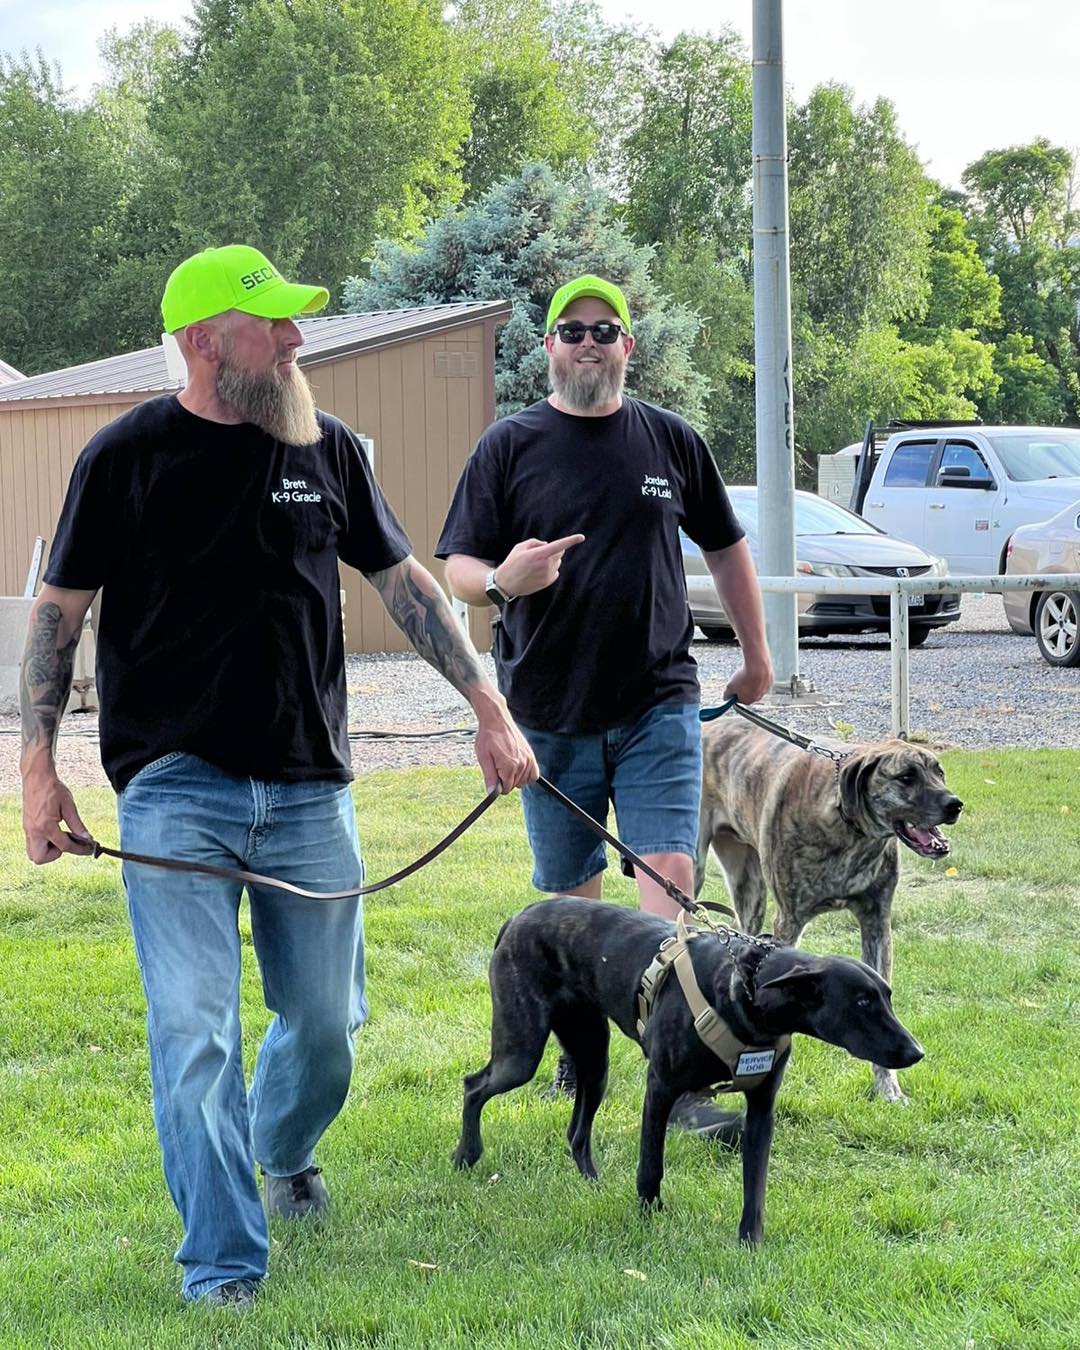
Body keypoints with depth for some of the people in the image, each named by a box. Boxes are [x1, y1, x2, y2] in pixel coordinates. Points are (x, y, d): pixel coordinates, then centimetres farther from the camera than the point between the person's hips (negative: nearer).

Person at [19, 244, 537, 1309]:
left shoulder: (325, 448, 6)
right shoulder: (127, 455, -3)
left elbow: (404, 583, 12)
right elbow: (59, 610, 1)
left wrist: (489, 708, 6)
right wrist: (38, 768, -6)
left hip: (309, 786, 4)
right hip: (175, 790, -3)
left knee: (326, 1020, 11)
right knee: (194, 1033, -9)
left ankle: (283, 1152, 42)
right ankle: (223, 1271, 1)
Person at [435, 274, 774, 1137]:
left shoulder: (671, 441, 7)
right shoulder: (510, 447, 2)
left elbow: (724, 547, 18)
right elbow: (456, 566, -1)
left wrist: (756, 655, 21)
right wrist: (501, 581, -23)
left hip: (658, 705, 0)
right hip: (551, 712, 0)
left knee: (670, 877, -11)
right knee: (571, 896, 10)